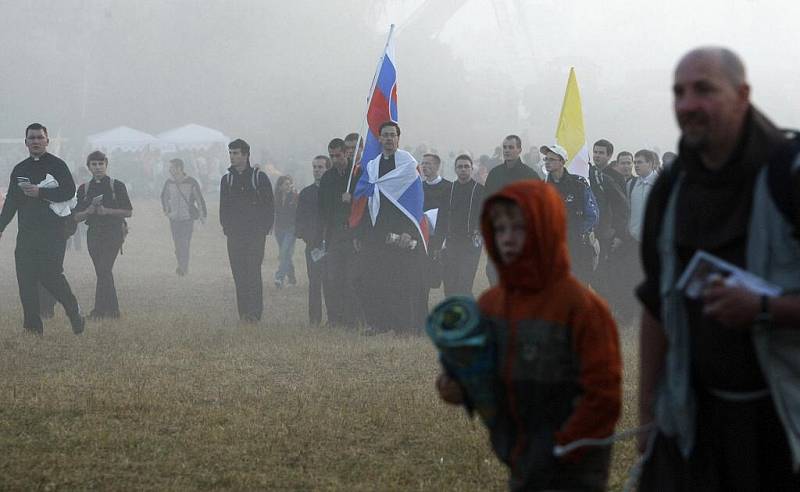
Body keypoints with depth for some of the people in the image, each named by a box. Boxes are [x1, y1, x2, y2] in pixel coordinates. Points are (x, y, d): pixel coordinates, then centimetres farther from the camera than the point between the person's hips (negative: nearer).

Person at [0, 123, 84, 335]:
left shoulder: (57, 165, 0)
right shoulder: (20, 170, 17)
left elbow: (69, 191, -12)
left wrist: (40, 192, -18)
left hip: (53, 232, -5)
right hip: (26, 232, 5)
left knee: (50, 274, -13)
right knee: (26, 279, -1)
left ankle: (75, 312, 9)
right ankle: (32, 327, 3)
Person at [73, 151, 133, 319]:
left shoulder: (117, 186, 1)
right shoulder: (84, 189, 11)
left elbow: (128, 211, -2)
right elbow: (76, 217, 9)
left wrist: (107, 211, -14)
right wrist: (89, 211, -11)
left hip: (113, 231, -4)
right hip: (93, 233, 5)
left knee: (104, 270, -14)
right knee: (102, 272, 6)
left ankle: (99, 310, -15)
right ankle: (113, 310, 14)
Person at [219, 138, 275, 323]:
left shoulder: (259, 177, 1)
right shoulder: (227, 179, 13)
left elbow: (269, 205, 2)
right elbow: (224, 208, 17)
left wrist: (264, 228, -6)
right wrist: (226, 227, 3)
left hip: (255, 234, -4)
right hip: (234, 235, 4)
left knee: (253, 272, -12)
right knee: (239, 274, 2)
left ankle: (255, 312, -12)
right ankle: (244, 313, 5)